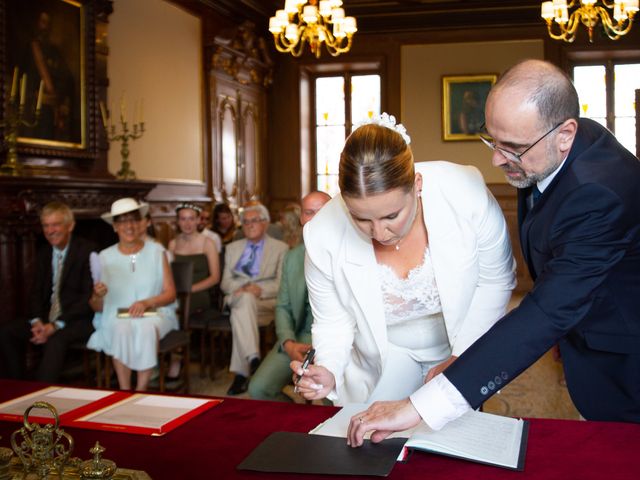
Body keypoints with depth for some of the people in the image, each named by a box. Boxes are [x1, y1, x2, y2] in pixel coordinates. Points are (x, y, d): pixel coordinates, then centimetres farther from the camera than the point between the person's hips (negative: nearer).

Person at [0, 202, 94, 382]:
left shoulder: (87, 252, -9)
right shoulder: (43, 254, 12)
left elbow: (90, 297, -14)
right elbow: (36, 292, 12)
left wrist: (56, 325, -20)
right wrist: (37, 321, -10)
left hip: (79, 319, -7)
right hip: (47, 317, 7)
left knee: (56, 339, -35)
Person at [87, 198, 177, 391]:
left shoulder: (156, 251, 6)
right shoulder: (105, 256, 6)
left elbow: (170, 294, 3)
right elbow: (97, 308, 6)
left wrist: (146, 303, -14)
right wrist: (98, 296, -17)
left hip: (153, 313, 0)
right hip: (116, 316, 1)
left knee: (147, 327, -34)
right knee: (121, 328, -34)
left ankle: (141, 393, -26)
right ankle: (125, 394, -26)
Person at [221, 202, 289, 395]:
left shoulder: (280, 248, 12)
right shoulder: (232, 248, 23)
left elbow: (282, 284, 1)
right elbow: (225, 282, 13)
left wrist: (260, 290, -19)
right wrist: (242, 289, -11)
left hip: (266, 303, -2)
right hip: (237, 298, 2)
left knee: (240, 313, -36)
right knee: (246, 299, -37)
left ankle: (241, 373, -34)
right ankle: (253, 359, -45)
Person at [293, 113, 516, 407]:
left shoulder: (466, 194, -30)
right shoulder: (324, 236, -27)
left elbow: (495, 282, -14)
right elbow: (333, 323, -11)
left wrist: (460, 358, -16)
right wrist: (328, 372, -30)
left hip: (463, 347, 0)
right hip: (385, 355, 0)